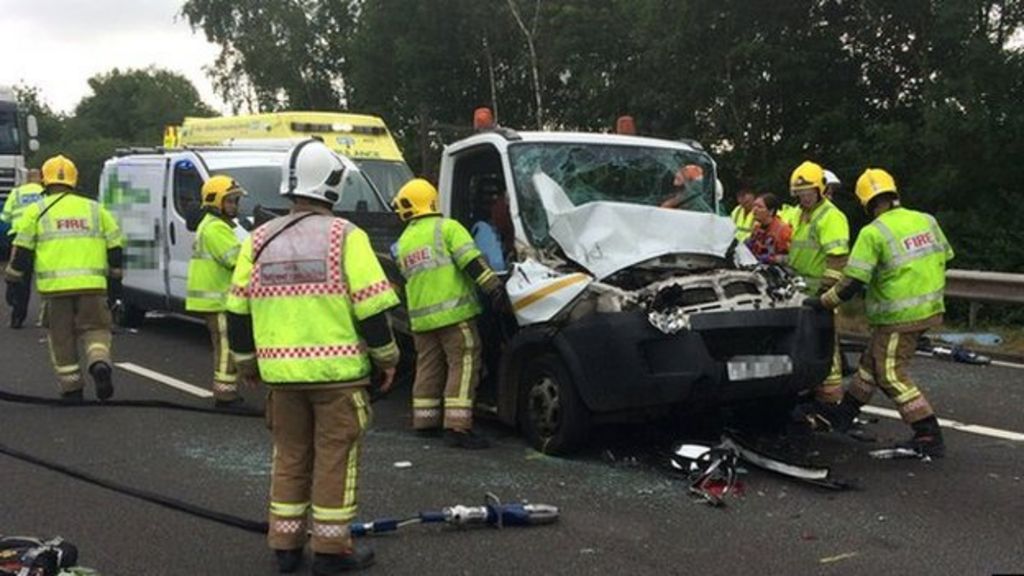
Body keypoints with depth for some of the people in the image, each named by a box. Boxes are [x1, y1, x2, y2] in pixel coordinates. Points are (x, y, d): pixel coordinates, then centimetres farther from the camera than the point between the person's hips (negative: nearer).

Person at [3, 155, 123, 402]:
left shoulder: (37, 211, 8)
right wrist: (115, 278, 26)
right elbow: (115, 247, 14)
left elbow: (22, 252, 4)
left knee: (61, 336, 11)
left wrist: (13, 281, 16)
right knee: (94, 327, 12)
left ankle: (71, 387, 14)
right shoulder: (95, 209, 14)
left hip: (55, 286, -1)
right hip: (91, 284, 1)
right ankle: (100, 362, -17)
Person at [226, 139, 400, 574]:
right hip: (338, 371, -4)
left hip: (281, 372, 4)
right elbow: (371, 308, -11)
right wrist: (386, 357, 2)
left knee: (290, 456, 16)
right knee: (335, 457, 5)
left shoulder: (260, 240, 6)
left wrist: (245, 360, 21)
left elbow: (237, 311, 9)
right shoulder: (345, 237, -7)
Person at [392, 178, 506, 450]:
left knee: (428, 367, 17)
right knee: (463, 365, -5)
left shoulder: (403, 243, 17)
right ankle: (457, 426, -10)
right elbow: (472, 260, -15)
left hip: (420, 317, 6)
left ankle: (425, 421, 24)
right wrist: (493, 285, -20)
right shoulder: (446, 228, -2)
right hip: (453, 311, -6)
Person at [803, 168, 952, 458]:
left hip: (899, 317, -8)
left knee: (891, 374, 1)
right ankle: (843, 414, 31)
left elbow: (852, 283, -19)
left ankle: (929, 437, 0)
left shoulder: (873, 233, -17)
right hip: (929, 308, 8)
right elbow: (944, 258, 14)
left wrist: (821, 302, -7)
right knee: (872, 361, 19)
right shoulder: (927, 221, 4)